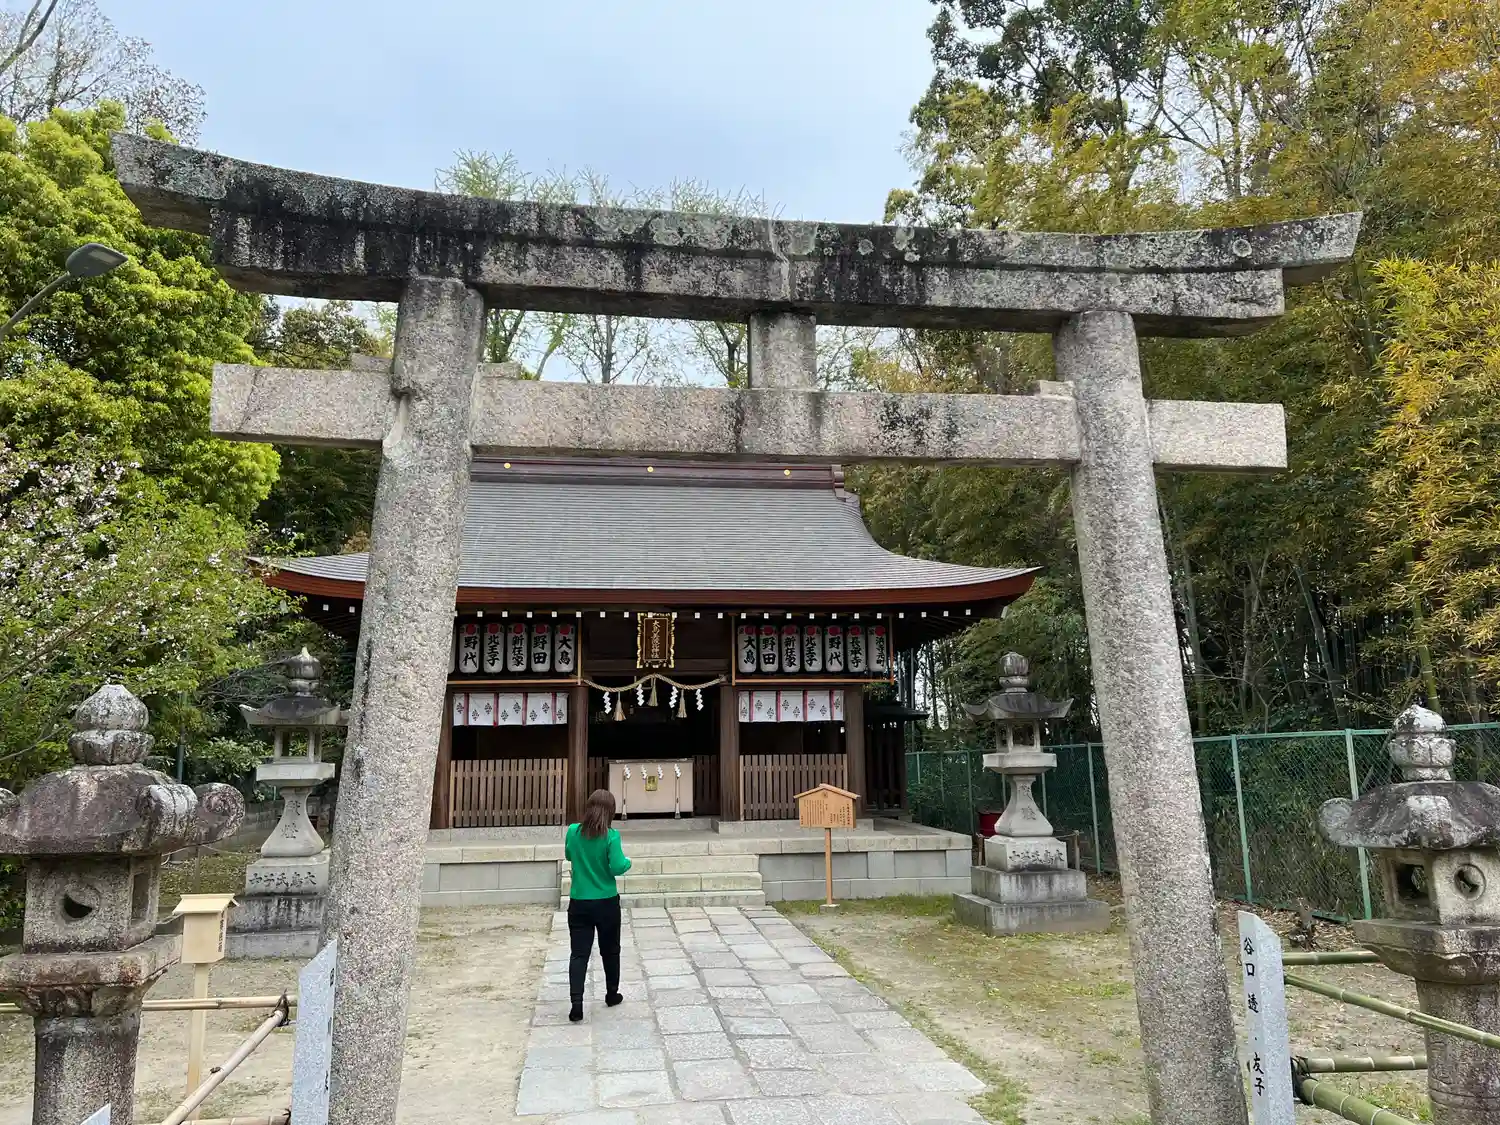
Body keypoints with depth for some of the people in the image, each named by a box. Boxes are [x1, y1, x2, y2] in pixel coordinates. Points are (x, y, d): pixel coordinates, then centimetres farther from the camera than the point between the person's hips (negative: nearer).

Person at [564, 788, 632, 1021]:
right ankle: (612, 994, 32)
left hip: (578, 903, 2)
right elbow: (617, 868, -18)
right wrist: (627, 862, 2)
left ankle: (576, 1003, -10)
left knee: (579, 953, 3)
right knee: (610, 950, 17)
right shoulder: (611, 836, -15)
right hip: (606, 903, -2)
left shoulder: (573, 832, -4)